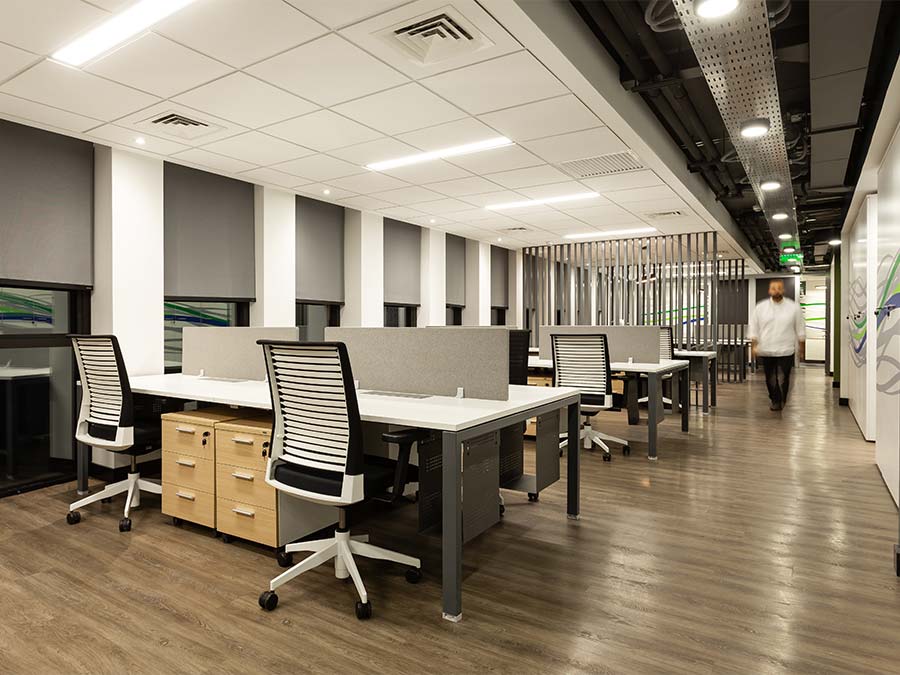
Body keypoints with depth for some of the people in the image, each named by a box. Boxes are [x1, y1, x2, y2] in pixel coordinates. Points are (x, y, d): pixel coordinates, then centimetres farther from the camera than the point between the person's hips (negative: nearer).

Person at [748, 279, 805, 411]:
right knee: (770, 379, 9)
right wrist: (754, 346, -2)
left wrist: (801, 349, 7)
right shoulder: (761, 307, 4)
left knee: (783, 379, -5)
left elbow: (800, 330, 7)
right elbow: (754, 329, 6)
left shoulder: (793, 307, 2)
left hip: (786, 351, -1)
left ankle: (780, 401, 10)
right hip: (766, 351, 2)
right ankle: (775, 400, 25)